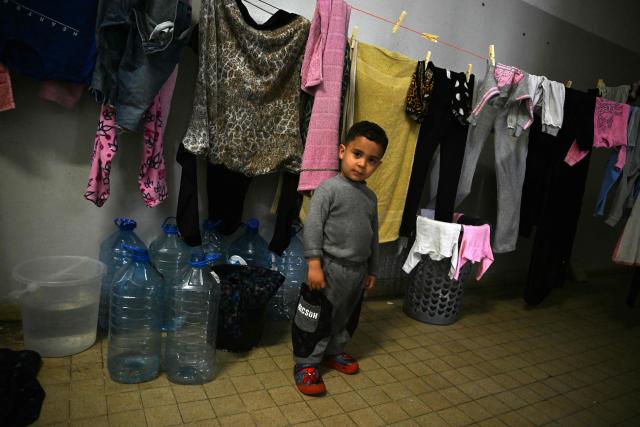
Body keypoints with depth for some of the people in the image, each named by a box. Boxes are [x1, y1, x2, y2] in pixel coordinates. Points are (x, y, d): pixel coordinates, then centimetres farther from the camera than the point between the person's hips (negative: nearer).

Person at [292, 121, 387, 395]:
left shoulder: (370, 197, 8)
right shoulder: (329, 188, -13)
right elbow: (312, 226, -17)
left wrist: (371, 270, 17)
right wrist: (314, 264, -22)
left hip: (357, 272, 7)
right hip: (330, 269, -7)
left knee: (346, 318, 21)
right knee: (316, 320, 3)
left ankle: (333, 352, 42)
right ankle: (306, 364, 19)